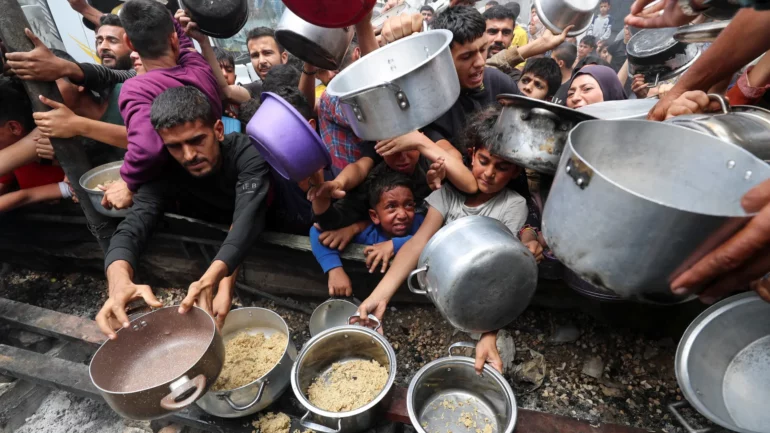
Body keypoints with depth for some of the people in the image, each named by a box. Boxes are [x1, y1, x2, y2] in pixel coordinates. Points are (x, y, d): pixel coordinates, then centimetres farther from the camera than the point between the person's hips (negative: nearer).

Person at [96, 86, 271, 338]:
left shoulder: (249, 154, -31)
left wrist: (210, 279, -62)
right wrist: (119, 280, -54)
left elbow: (247, 219, -45)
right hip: (213, 239, 3)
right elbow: (132, 228, -32)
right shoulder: (164, 172, -21)